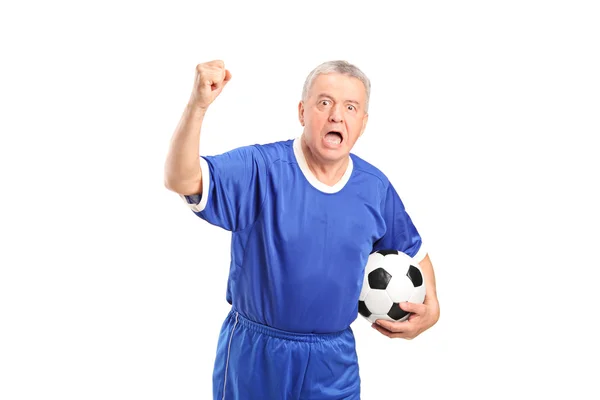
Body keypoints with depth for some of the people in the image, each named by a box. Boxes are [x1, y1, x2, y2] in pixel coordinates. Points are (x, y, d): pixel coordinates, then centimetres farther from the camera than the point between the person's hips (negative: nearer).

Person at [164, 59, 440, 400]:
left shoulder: (376, 188, -1)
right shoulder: (260, 168, -14)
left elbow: (414, 252, 13)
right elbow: (181, 180, -28)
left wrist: (431, 307, -2)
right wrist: (198, 105, -40)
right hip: (254, 356, -2)